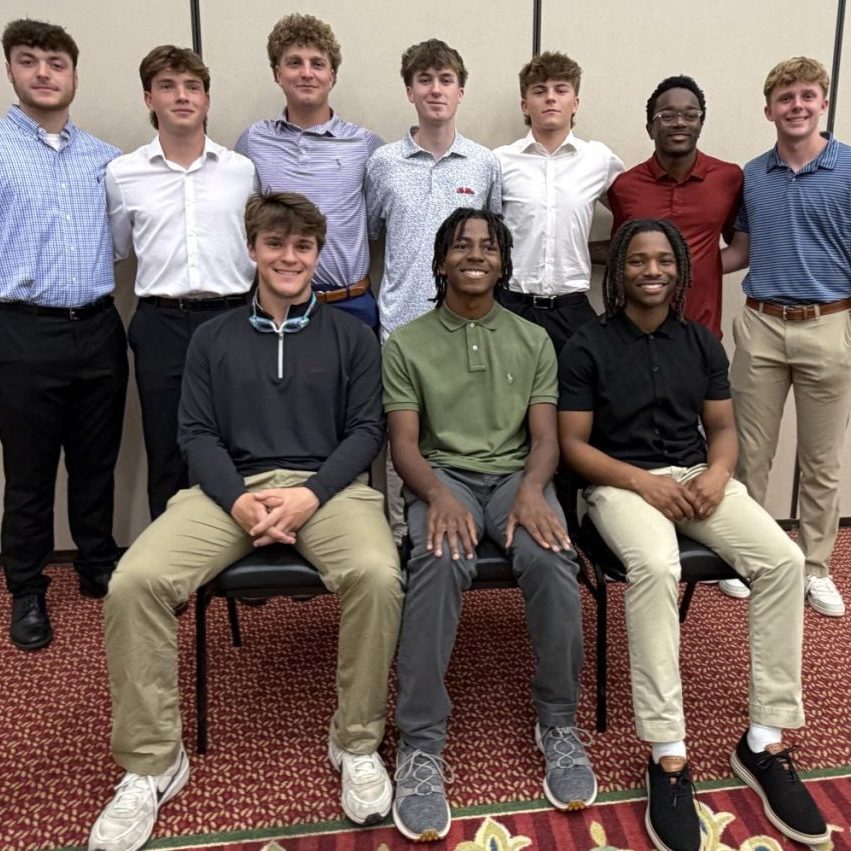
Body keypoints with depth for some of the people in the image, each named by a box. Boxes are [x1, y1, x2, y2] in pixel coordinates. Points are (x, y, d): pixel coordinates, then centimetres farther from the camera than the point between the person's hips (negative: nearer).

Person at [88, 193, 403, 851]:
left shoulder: (351, 336, 12)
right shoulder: (213, 339, 16)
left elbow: (366, 429, 4)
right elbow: (198, 433, 8)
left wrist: (311, 494, -13)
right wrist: (239, 500, -12)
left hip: (329, 486, -1)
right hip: (232, 487, 2)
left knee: (378, 575, -32)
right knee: (133, 582, -23)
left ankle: (357, 743, -8)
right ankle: (151, 763, -3)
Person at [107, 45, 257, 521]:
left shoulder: (243, 170, 6)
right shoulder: (122, 173, 5)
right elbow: (120, 249, 20)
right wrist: (163, 273, 13)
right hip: (161, 325, 0)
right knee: (166, 459, 7)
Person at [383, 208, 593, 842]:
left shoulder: (534, 340, 12)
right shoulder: (407, 344, 7)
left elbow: (545, 437, 5)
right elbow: (405, 443, -1)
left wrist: (532, 489, -18)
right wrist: (438, 494, -22)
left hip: (515, 474, 2)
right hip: (443, 475, -1)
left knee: (551, 559, -31)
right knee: (440, 562, -35)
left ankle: (559, 722, -10)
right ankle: (421, 744, -25)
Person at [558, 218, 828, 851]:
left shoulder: (702, 342, 12)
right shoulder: (588, 347, -1)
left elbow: (723, 427, 13)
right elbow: (573, 444, -5)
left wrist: (717, 473, -10)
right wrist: (642, 481, -18)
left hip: (697, 477, 5)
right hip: (622, 483, -4)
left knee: (785, 560, -21)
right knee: (656, 567, -37)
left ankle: (766, 741, -9)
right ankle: (668, 756, -26)